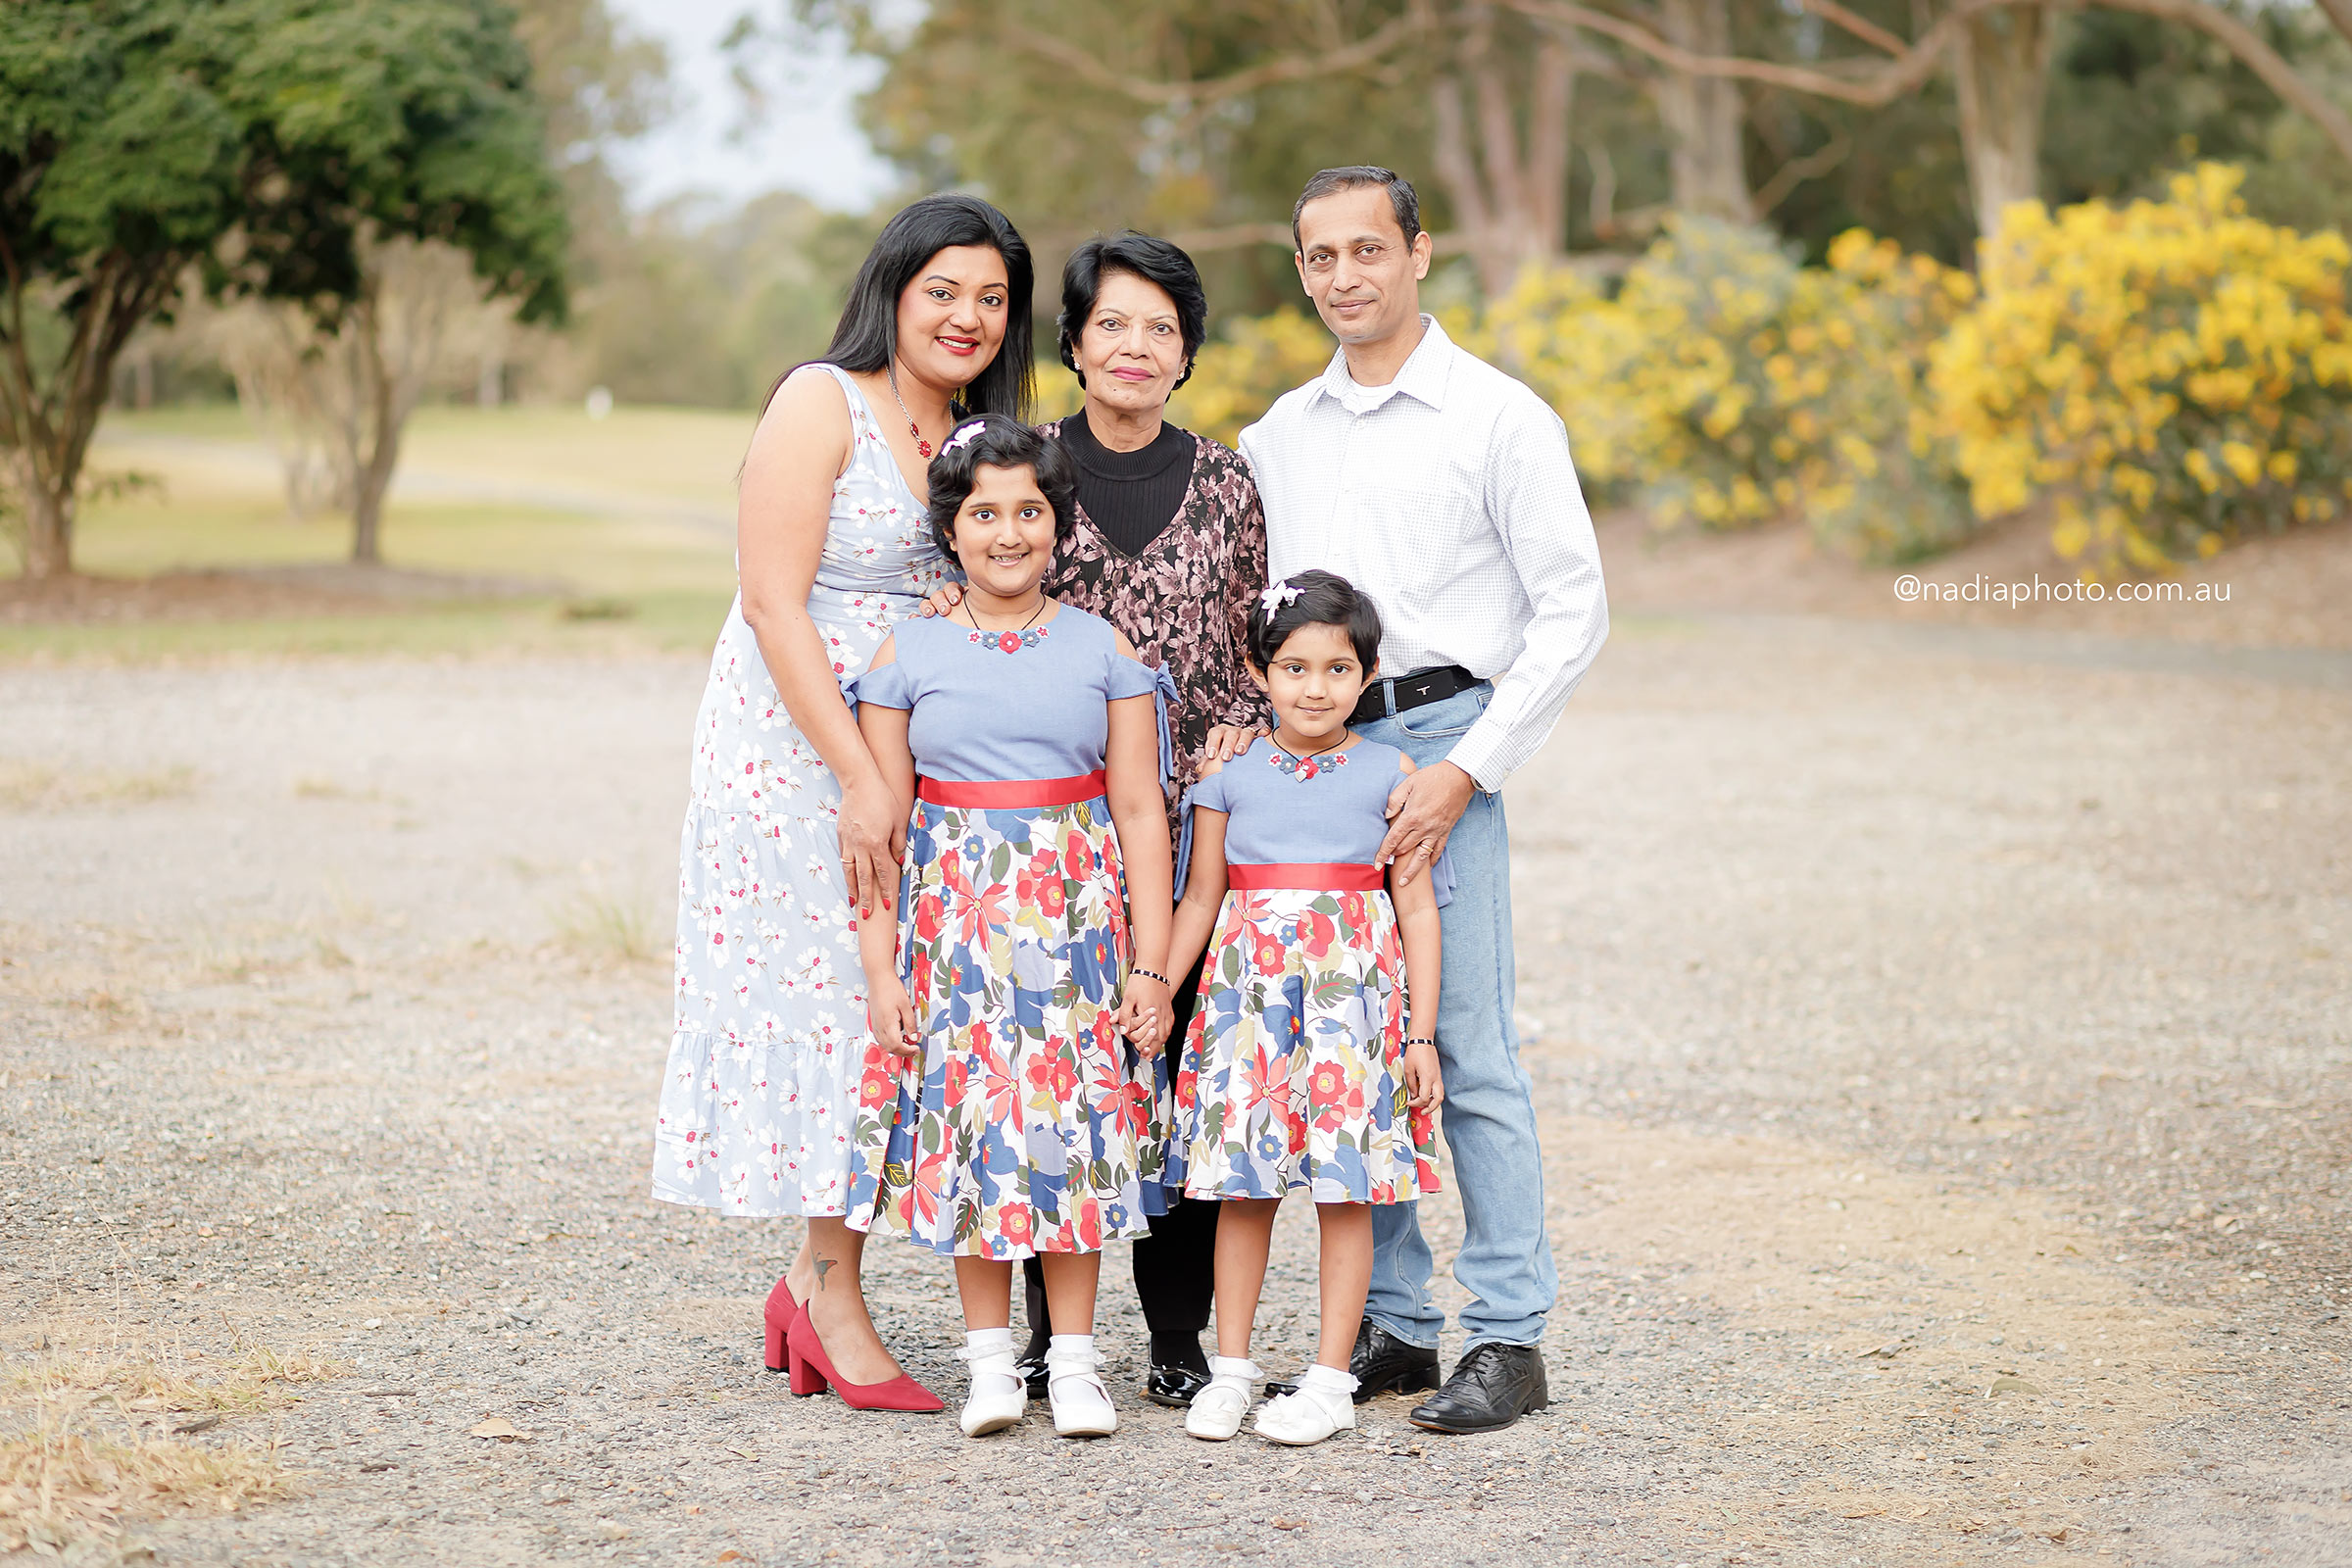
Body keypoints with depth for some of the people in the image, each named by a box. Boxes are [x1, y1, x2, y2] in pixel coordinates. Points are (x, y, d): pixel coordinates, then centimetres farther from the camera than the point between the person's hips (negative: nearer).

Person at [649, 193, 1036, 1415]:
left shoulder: (980, 436, 13)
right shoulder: (824, 403, -8)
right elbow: (774, 602, -15)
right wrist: (859, 778, -20)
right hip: (799, 751, -7)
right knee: (826, 989, -5)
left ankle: (818, 1277, 14)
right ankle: (833, 1296, 3)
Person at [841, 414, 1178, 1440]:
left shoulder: (1104, 650, 3)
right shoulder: (908, 657, 2)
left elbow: (1140, 812, 2)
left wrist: (1151, 965, -3)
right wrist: (882, 972, -4)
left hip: (1077, 922, 0)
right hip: (955, 922, 0)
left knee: (1074, 1122, 0)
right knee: (967, 1122, -1)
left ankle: (1073, 1357, 9)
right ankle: (989, 1356, 10)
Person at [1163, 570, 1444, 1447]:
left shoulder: (1389, 774, 2)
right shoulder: (1228, 774, 6)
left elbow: (1416, 905, 3)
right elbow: (1200, 897, 13)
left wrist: (1422, 1032, 0)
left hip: (1354, 988, -1)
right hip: (1248, 987, 2)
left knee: (1346, 1189, 0)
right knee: (1242, 1185, 5)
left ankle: (1331, 1378, 7)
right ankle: (1230, 1368, 15)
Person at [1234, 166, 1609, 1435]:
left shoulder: (1497, 417, -1)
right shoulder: (1278, 436, 15)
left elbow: (1572, 610, -4)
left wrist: (1467, 767, -12)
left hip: (1438, 743, -5)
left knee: (1469, 1049, -8)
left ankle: (1508, 1337, -2)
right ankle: (1388, 1325, 14)